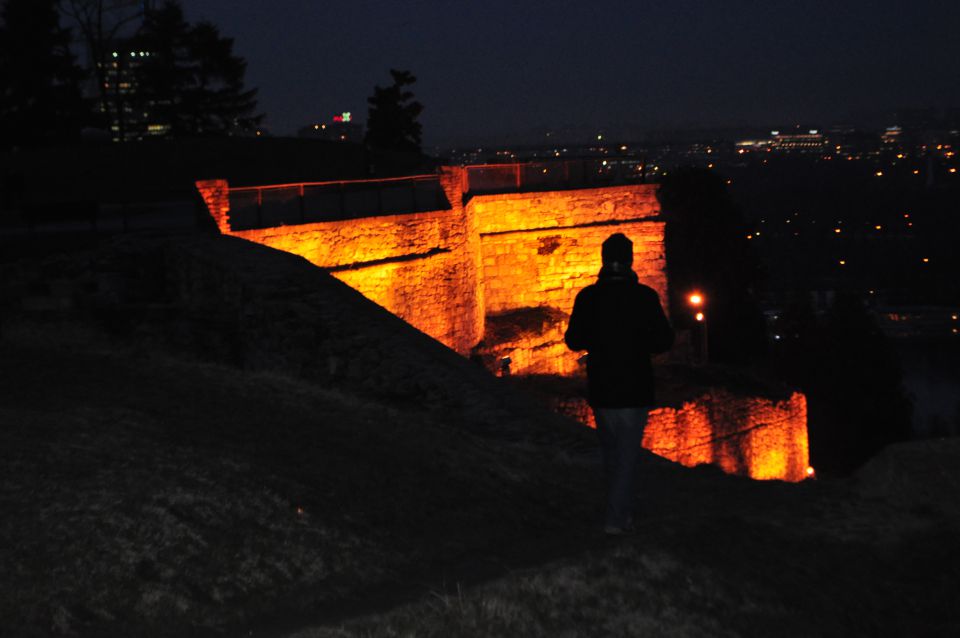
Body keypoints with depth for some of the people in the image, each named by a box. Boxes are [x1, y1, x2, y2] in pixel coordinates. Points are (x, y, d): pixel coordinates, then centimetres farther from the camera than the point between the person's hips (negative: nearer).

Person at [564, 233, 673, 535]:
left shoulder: (587, 297, -7)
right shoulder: (645, 297, -12)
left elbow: (573, 340, 0)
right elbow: (664, 340, -7)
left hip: (600, 389, 3)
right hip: (634, 389, -3)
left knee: (610, 452, 18)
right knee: (627, 454, 4)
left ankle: (622, 511, 28)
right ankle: (616, 518, -3)